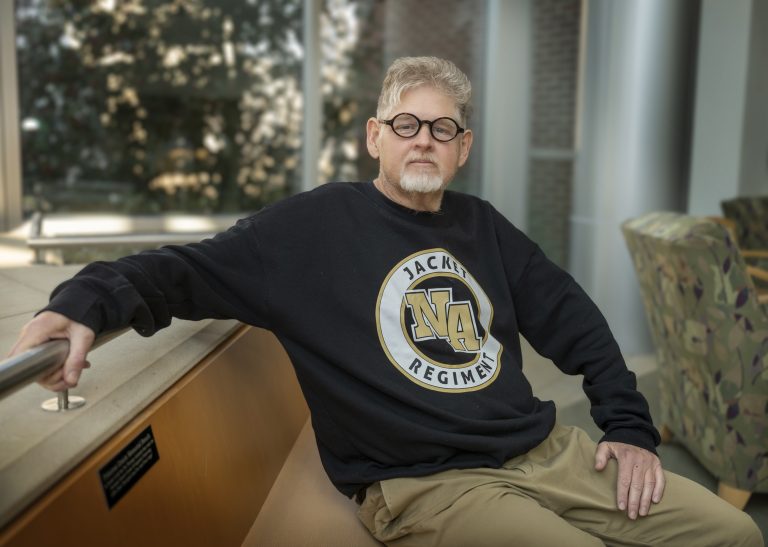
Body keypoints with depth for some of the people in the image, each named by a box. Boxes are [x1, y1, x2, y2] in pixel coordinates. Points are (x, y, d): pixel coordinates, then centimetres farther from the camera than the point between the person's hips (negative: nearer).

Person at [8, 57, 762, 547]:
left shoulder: (482, 227, 12)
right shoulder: (318, 225, -4)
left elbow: (574, 323, 16)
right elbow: (189, 271, -8)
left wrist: (630, 427, 8)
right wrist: (90, 299, -27)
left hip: (544, 450, 7)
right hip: (423, 485, -6)